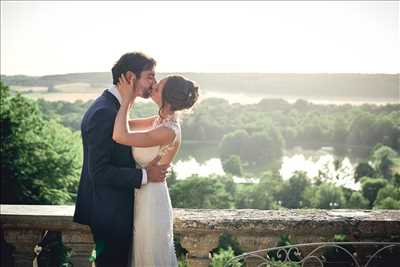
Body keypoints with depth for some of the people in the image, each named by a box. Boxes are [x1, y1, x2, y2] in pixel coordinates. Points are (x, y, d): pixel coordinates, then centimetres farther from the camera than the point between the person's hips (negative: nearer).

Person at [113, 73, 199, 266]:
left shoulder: (168, 131, -27)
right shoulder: (163, 120, 1)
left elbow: (120, 136, -36)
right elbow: (128, 124, 12)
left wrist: (127, 99, -26)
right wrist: (129, 97, -1)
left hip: (151, 198, -9)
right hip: (143, 194, 9)